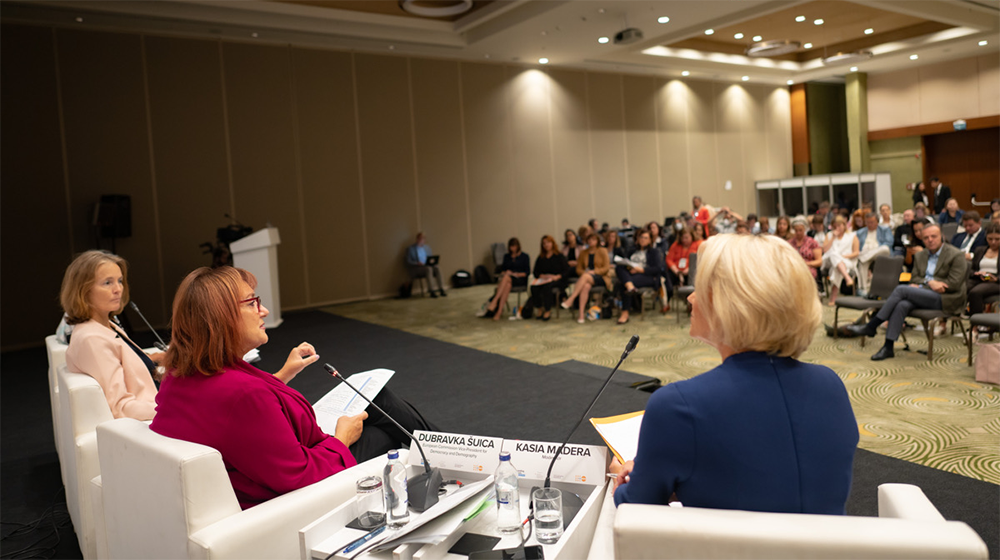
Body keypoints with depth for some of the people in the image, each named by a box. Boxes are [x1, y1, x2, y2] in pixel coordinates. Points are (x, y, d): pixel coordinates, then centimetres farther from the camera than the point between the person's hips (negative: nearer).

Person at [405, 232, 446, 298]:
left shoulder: (427, 247, 16)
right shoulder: (410, 249, 0)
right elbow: (408, 262, -5)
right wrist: (417, 263, -22)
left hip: (427, 266, 5)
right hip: (416, 268, -5)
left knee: (437, 268, -26)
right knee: (428, 269, -35)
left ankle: (441, 289, -30)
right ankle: (431, 291, -37)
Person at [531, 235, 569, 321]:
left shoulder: (559, 256, 7)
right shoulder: (540, 258, 18)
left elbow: (566, 271, -2)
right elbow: (535, 272, 11)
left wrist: (557, 276, -18)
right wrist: (543, 276, -9)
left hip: (557, 280, -3)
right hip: (543, 279, 4)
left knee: (547, 286, -38)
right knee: (534, 287, -30)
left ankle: (548, 310, -23)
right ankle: (541, 309, -14)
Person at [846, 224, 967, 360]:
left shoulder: (956, 255, -2)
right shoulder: (920, 256, 18)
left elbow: (954, 283, -10)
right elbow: (914, 278, 14)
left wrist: (921, 285, -12)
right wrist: (929, 282, -9)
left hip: (946, 299, -6)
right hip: (926, 295, 6)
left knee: (901, 289, -25)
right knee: (902, 305, -29)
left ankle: (870, 327, -21)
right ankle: (888, 347, -30)